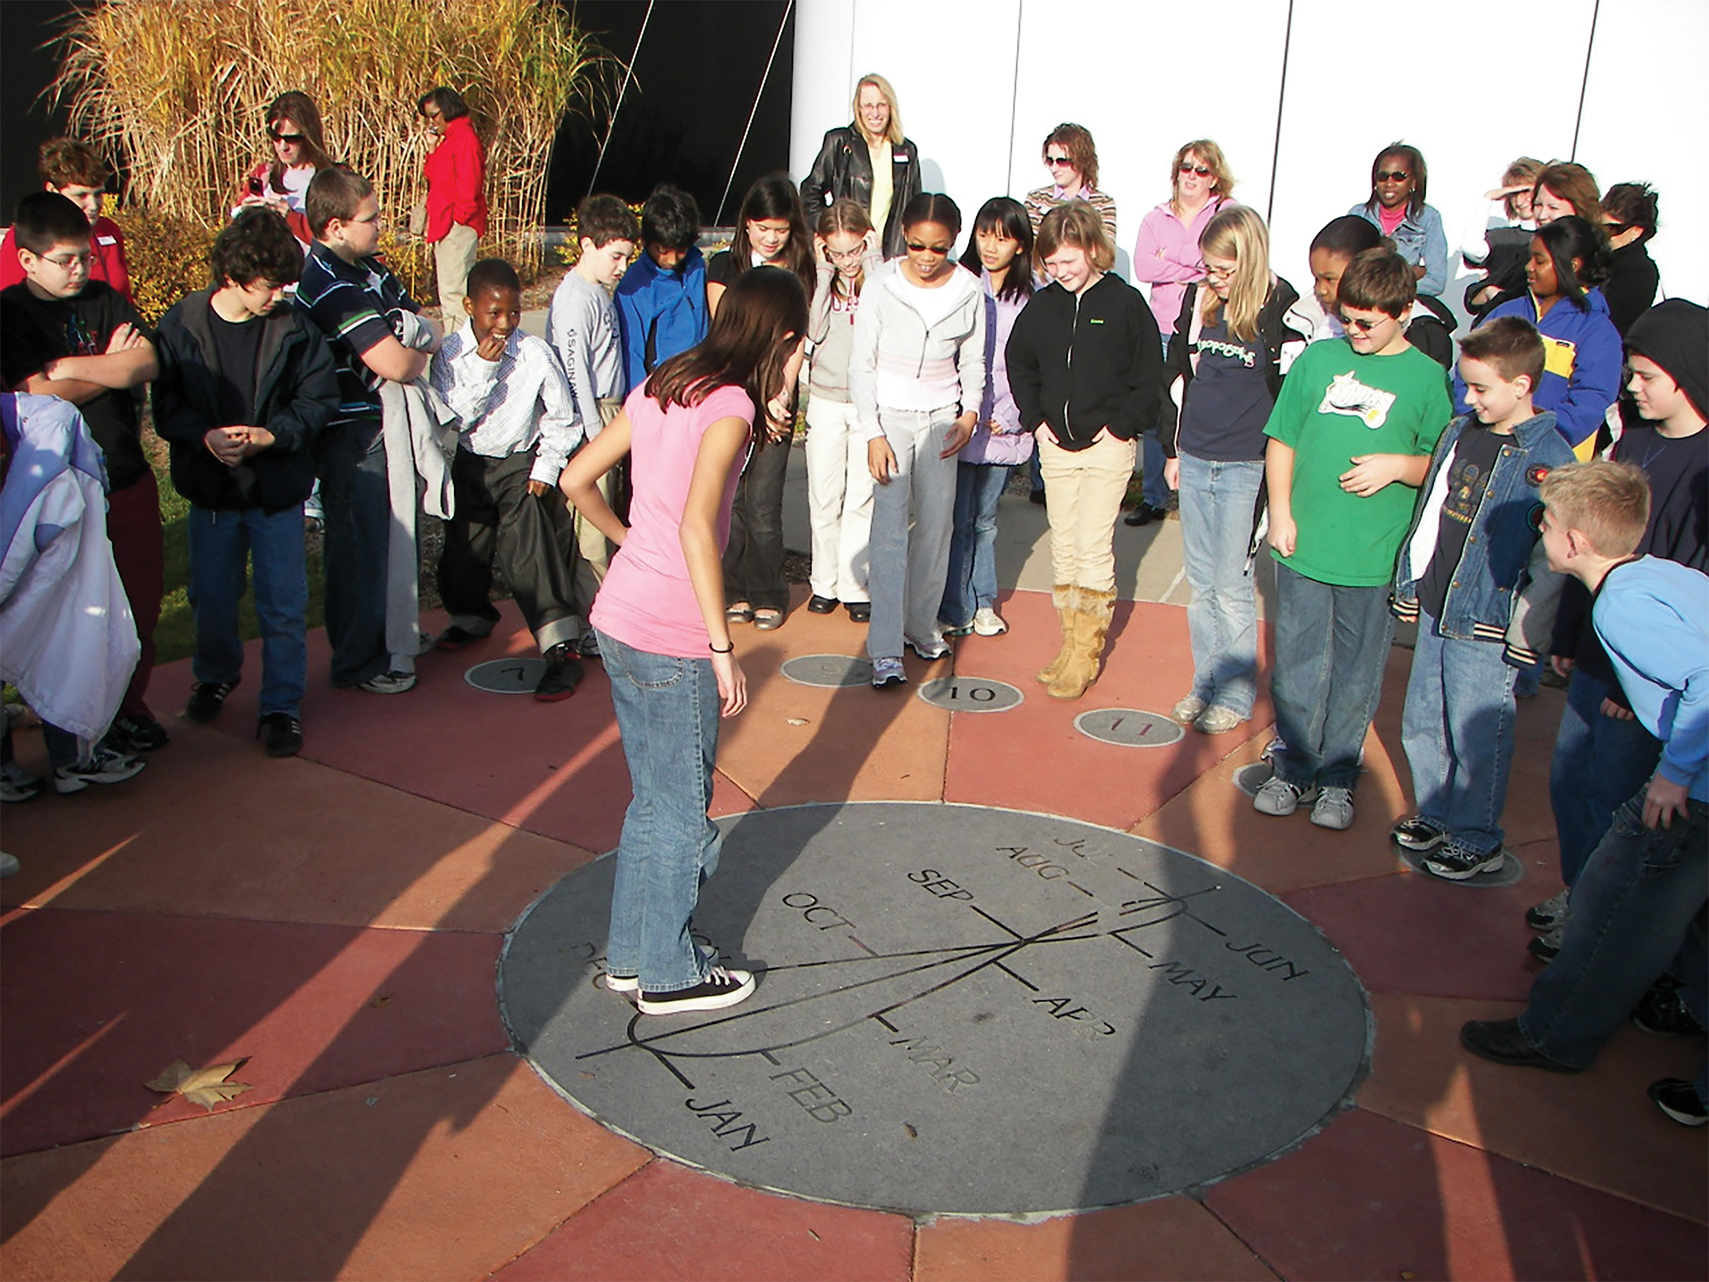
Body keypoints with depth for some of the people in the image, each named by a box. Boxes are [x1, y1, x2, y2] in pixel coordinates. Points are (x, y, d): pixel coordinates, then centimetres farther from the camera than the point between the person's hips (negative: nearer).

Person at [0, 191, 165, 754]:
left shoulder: (106, 301, 6)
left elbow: (146, 363, -8)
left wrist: (69, 366, -13)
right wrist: (110, 366, -7)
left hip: (127, 475, 4)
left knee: (143, 590, 9)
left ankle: (130, 703, 25)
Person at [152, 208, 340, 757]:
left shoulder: (293, 328, -7)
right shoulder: (181, 326, -6)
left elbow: (319, 399, -4)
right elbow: (166, 407, -4)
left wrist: (271, 434, -19)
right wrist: (205, 436, -23)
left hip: (278, 487, -1)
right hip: (210, 486, 1)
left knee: (283, 603, 2)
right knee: (211, 596, 14)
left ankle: (281, 705, 15)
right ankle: (216, 675, 42)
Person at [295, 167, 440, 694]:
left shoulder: (370, 268, 9)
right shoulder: (330, 286, -22)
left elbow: (425, 324, 15)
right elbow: (397, 365, -28)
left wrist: (419, 339, -8)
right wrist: (417, 352, -7)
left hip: (381, 425, 9)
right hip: (351, 436, -9)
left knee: (381, 537, 20)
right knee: (359, 546, 2)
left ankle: (383, 637, 36)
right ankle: (358, 662, 16)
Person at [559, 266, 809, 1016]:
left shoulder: (661, 387, 9)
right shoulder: (730, 406, -14)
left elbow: (576, 481, 11)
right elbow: (696, 526, -27)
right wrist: (724, 649, -24)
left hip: (618, 620, 8)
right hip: (672, 641, -8)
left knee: (652, 799, 21)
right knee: (682, 812, 8)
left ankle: (631, 955, 32)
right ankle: (669, 976, 22)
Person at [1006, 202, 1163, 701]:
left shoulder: (1125, 303, -7)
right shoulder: (1042, 305, 5)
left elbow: (1149, 378, -4)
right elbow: (1019, 364, 18)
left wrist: (1120, 426, -10)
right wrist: (1035, 419, 7)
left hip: (1107, 448, -5)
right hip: (1056, 446, 5)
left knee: (1093, 548, -5)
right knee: (1063, 545, 10)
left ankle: (1087, 650, 4)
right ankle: (1071, 637, 21)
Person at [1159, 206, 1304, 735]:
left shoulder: (1280, 309, -10)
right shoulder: (1198, 298, 6)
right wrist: (1172, 448, 16)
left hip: (1245, 467, -5)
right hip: (1194, 459, 5)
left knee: (1231, 583, 1)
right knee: (1201, 581, 12)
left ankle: (1237, 694, 15)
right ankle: (1206, 683, 25)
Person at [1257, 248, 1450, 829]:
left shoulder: (1427, 378, 0)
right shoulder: (1318, 359, 5)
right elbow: (1281, 441, 9)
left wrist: (1397, 465, -15)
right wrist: (1280, 512, 0)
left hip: (1376, 559, -2)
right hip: (1303, 547, 2)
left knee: (1357, 673, 8)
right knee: (1297, 665, 9)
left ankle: (1337, 778, 23)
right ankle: (1293, 768, 25)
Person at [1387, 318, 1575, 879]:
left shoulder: (1549, 461, -15)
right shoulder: (1460, 432, 6)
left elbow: (1552, 562, -14)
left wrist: (1525, 637, -14)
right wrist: (1411, 585, 16)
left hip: (1486, 625, -7)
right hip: (1434, 609, 7)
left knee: (1475, 737, 4)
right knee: (1422, 724, 16)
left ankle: (1477, 840, 22)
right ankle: (1435, 816, 35)